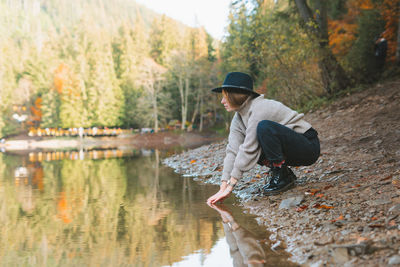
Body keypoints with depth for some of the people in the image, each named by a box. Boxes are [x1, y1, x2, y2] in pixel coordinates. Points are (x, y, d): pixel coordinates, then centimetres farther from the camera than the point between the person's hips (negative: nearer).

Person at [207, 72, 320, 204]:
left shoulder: (259, 109, -23)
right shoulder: (238, 118, 2)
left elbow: (248, 151, -27)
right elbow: (233, 150, -6)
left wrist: (230, 187, -25)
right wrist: (223, 188, -15)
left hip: (308, 146, -8)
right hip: (290, 150, 9)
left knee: (264, 126, -31)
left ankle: (282, 178, -16)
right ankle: (284, 173, 3)